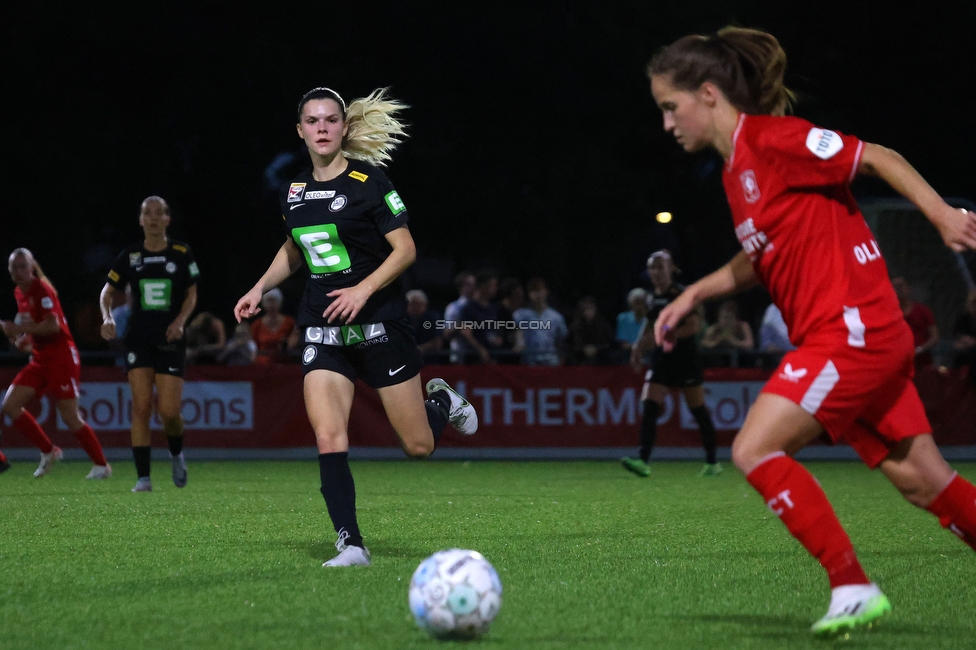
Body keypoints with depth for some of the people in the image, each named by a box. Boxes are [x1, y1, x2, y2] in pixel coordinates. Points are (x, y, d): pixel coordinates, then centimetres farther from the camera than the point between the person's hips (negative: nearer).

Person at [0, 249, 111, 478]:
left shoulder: (42, 289, -14)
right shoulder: (19, 293, 11)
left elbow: (52, 325, -23)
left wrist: (19, 328, -21)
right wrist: (21, 338, 5)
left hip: (61, 358, -8)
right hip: (40, 360, 8)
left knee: (70, 418, -8)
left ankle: (102, 465, 6)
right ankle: (48, 451, 8)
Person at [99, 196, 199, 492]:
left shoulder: (181, 253, 1)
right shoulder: (129, 256, 3)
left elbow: (191, 295, 9)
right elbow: (107, 292, 11)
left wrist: (180, 321, -8)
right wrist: (107, 317, -8)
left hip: (170, 340, -1)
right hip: (138, 340, 1)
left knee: (169, 411, -6)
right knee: (141, 406, -10)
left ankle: (176, 454, 27)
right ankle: (143, 477, -6)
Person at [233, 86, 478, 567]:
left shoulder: (368, 181, -9)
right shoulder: (294, 193, 8)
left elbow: (405, 249, -10)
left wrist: (363, 290, -22)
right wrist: (259, 289, 11)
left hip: (378, 324, -4)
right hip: (323, 331, 4)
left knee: (418, 446, 2)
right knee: (328, 439, -14)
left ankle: (443, 402, 36)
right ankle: (351, 545, -10)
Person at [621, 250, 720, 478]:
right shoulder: (651, 299, 10)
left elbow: (694, 326, -17)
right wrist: (638, 348, 8)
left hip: (686, 359, -6)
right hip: (661, 360, 6)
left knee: (698, 411, 4)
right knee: (649, 408, -11)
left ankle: (713, 462, 16)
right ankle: (643, 462, -17)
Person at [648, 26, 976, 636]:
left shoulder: (770, 137, -10)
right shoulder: (736, 167, 17)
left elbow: (877, 157, -10)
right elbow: (762, 256, 29)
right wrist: (694, 294, 21)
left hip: (853, 329, -9)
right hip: (867, 337, 9)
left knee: (755, 450, -12)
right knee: (921, 478, 7)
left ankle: (854, 587, -10)